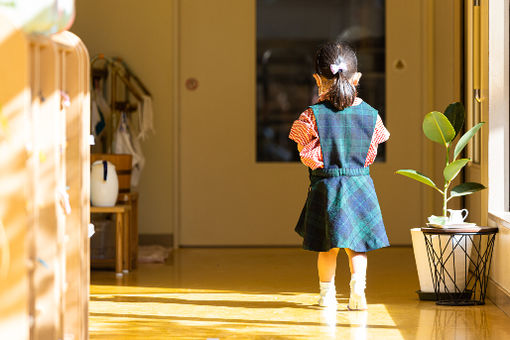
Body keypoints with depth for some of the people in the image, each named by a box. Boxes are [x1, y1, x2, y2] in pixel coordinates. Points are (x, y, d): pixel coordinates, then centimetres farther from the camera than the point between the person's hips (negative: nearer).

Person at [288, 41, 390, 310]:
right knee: (356, 246, 7)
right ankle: (357, 287, -9)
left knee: (328, 247, 12)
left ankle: (327, 292, 19)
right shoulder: (369, 114, -4)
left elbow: (308, 155, -5)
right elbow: (371, 152, 8)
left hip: (325, 185, -1)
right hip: (359, 185, 1)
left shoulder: (313, 116, -11)